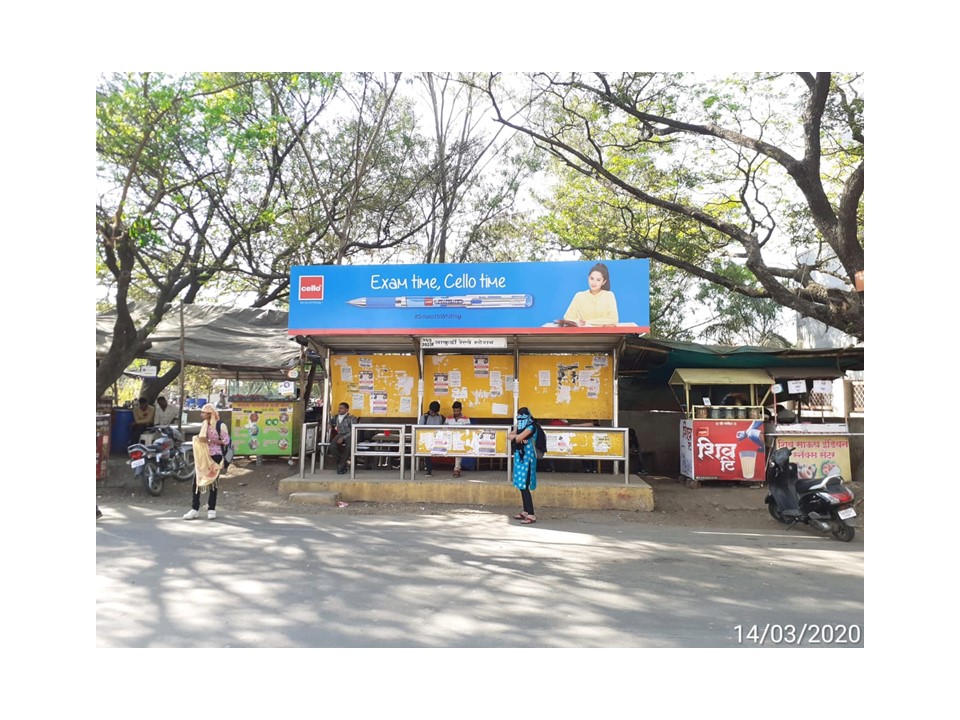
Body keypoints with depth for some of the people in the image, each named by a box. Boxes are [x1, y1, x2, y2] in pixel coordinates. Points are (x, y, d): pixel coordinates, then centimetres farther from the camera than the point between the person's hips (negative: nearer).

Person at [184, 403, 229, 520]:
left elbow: (226, 441, -14)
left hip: (215, 457, -5)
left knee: (213, 482, 3)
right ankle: (195, 509, 7)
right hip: (202, 457, 6)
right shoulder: (203, 424, 10)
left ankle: (211, 509, 13)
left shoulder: (220, 425, -10)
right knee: (196, 481, -1)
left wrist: (209, 440, -20)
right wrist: (198, 439, 1)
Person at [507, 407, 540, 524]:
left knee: (524, 486, -11)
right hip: (520, 457, 9)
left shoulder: (531, 427, -14)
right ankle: (525, 512, 22)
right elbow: (509, 435, 4)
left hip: (527, 458, -9)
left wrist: (515, 436, 1)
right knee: (521, 485, 12)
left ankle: (531, 515, -9)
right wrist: (518, 436, -13)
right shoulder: (520, 426, 14)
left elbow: (517, 439, -20)